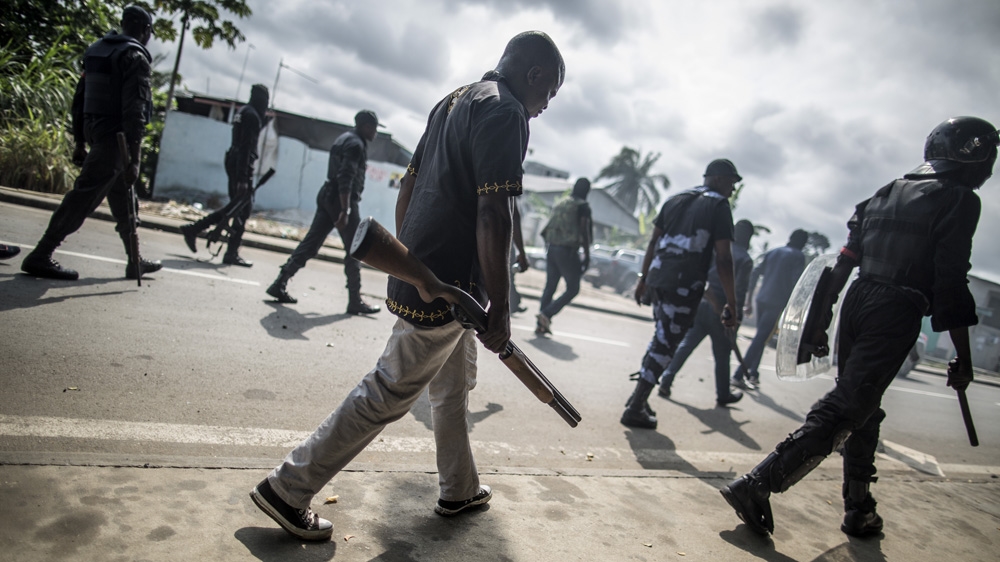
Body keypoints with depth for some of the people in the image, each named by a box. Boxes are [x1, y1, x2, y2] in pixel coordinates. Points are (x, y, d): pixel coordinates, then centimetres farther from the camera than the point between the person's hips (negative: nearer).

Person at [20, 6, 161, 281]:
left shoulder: (97, 50, 16)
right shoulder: (135, 57, -10)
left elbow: (79, 99, 18)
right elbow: (134, 110, -19)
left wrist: (80, 142, 22)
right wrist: (134, 158, -21)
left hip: (95, 133, 9)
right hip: (116, 138, -9)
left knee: (123, 200, 15)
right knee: (83, 197, -7)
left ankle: (135, 261, 23)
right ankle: (40, 256, -5)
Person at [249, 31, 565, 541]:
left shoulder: (454, 101, 16)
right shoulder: (505, 111, -13)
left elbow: (408, 185, 17)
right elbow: (492, 214, -22)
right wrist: (500, 307, -19)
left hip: (417, 269, 10)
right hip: (448, 287, -10)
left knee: (455, 386, 22)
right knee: (386, 395, 0)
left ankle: (459, 490, 38)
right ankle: (287, 490, 11)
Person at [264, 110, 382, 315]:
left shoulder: (344, 139, 20)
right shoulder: (356, 144, -11)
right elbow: (345, 178, -21)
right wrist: (345, 211, -27)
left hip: (327, 196, 9)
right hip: (342, 200, -9)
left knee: (310, 244, 8)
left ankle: (280, 284, 6)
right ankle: (355, 301, 3)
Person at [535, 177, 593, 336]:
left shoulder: (560, 204, 15)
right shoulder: (583, 206, -5)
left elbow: (546, 230, 16)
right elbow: (584, 232, -12)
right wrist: (587, 256, -8)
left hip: (552, 249, 7)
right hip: (568, 251, -7)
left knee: (549, 287, 10)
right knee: (573, 289, 3)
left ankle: (541, 325, 8)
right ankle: (546, 314, -11)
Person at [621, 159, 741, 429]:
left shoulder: (676, 200, 18)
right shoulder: (718, 205, -2)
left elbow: (654, 241, 18)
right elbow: (723, 258, -8)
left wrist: (643, 278, 23)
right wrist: (731, 303, -6)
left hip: (658, 279, 7)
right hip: (685, 286, -6)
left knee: (661, 340, 21)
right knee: (664, 346, 0)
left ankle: (638, 398, 23)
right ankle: (635, 409, 2)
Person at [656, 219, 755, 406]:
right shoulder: (745, 259, -5)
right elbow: (739, 293, -12)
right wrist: (734, 321, -8)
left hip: (700, 304, 4)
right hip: (721, 312, -3)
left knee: (685, 345, 7)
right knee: (722, 355, 10)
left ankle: (665, 382, 2)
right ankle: (723, 395, 24)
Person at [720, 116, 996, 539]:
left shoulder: (886, 193, 17)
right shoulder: (959, 201, -4)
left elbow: (844, 263, 14)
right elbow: (950, 284, -11)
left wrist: (822, 319, 18)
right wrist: (963, 359, -5)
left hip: (857, 302, 8)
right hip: (896, 315, -8)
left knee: (863, 410, 17)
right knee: (844, 412, -8)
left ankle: (859, 511, 25)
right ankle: (756, 485, -15)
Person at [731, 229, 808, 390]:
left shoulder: (773, 252, 17)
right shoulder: (798, 256, 1)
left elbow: (755, 274, 12)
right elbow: (796, 283, -11)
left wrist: (749, 301, 15)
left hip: (761, 300, 6)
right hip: (778, 304, -6)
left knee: (760, 338, 18)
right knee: (761, 339, -7)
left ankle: (753, 373, 20)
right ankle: (739, 375, -11)